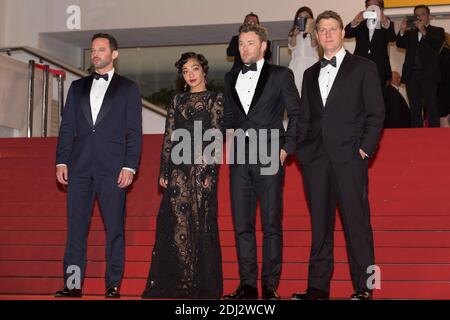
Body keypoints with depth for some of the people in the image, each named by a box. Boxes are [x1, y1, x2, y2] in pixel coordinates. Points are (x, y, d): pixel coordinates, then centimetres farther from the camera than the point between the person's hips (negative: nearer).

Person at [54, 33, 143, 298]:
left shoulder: (128, 88, 8)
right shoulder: (78, 87, 18)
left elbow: (134, 131, 2)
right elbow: (67, 127, 14)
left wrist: (129, 166, -8)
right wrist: (61, 161, 3)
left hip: (113, 167, -3)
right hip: (80, 166, 3)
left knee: (115, 228, -1)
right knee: (76, 226, 1)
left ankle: (113, 285, 4)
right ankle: (73, 284, 3)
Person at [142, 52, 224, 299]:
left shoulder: (215, 100, 4)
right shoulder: (176, 101, 15)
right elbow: (168, 137, 12)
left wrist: (209, 171, -12)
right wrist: (164, 171, 5)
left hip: (202, 167, -4)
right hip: (178, 169, 4)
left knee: (201, 223, -2)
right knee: (176, 223, 0)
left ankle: (203, 285, 4)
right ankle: (177, 284, 5)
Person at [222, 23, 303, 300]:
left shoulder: (280, 75, 3)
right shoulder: (231, 78, 16)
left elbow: (296, 113, 3)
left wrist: (287, 148, -4)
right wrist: (231, 133, 6)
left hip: (269, 157, -4)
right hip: (240, 158, 4)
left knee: (272, 224, -2)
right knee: (242, 223, 4)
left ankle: (271, 285, 3)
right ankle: (248, 284, 10)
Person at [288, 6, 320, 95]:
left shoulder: (314, 32, 8)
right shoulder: (293, 32, 17)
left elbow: (314, 45, -6)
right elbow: (292, 46, 4)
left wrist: (312, 32, -21)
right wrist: (295, 34, -10)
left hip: (311, 64, -2)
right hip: (297, 63, 2)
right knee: (295, 89, -9)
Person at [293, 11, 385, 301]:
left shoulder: (363, 68, 6)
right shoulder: (311, 74, 20)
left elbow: (376, 113, 1)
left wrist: (365, 149, -8)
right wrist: (302, 150, 5)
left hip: (349, 157, -4)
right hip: (315, 158, 4)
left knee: (357, 222, -4)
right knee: (319, 224, 5)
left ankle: (363, 287, 1)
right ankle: (318, 287, 9)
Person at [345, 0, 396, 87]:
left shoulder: (387, 25, 9)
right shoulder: (359, 25, 14)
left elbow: (393, 38, -12)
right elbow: (346, 34, -3)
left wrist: (385, 22, -33)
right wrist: (355, 22, -25)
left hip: (380, 70, -1)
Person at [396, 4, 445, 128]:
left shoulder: (437, 31, 8)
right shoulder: (409, 33, 18)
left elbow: (437, 45, -10)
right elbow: (400, 44, 2)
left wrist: (423, 31, -19)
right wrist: (402, 30, -14)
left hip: (429, 75, -3)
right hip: (411, 75, 3)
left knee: (432, 108, -7)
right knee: (414, 109, 5)